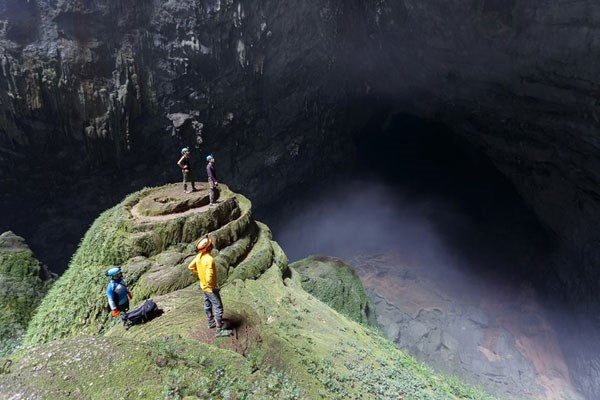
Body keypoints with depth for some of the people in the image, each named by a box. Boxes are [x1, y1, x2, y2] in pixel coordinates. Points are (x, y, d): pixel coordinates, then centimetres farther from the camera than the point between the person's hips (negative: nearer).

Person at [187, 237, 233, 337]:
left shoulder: (199, 256, -6)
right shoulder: (209, 259, -33)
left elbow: (191, 267, 9)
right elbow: (209, 277, -34)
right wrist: (213, 287, -18)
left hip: (203, 286, 9)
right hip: (210, 288, -9)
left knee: (207, 305, 24)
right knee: (218, 308, 1)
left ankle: (211, 322, 43)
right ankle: (219, 330, 7)